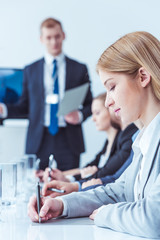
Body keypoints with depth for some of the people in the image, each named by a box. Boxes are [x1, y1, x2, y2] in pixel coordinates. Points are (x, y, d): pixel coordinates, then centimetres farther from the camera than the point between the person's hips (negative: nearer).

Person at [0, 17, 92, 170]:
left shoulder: (79, 69, 9)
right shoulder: (30, 71, 12)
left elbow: (90, 104, 11)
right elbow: (24, 106, 13)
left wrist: (80, 116, -9)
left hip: (68, 143, 0)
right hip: (39, 144, 1)